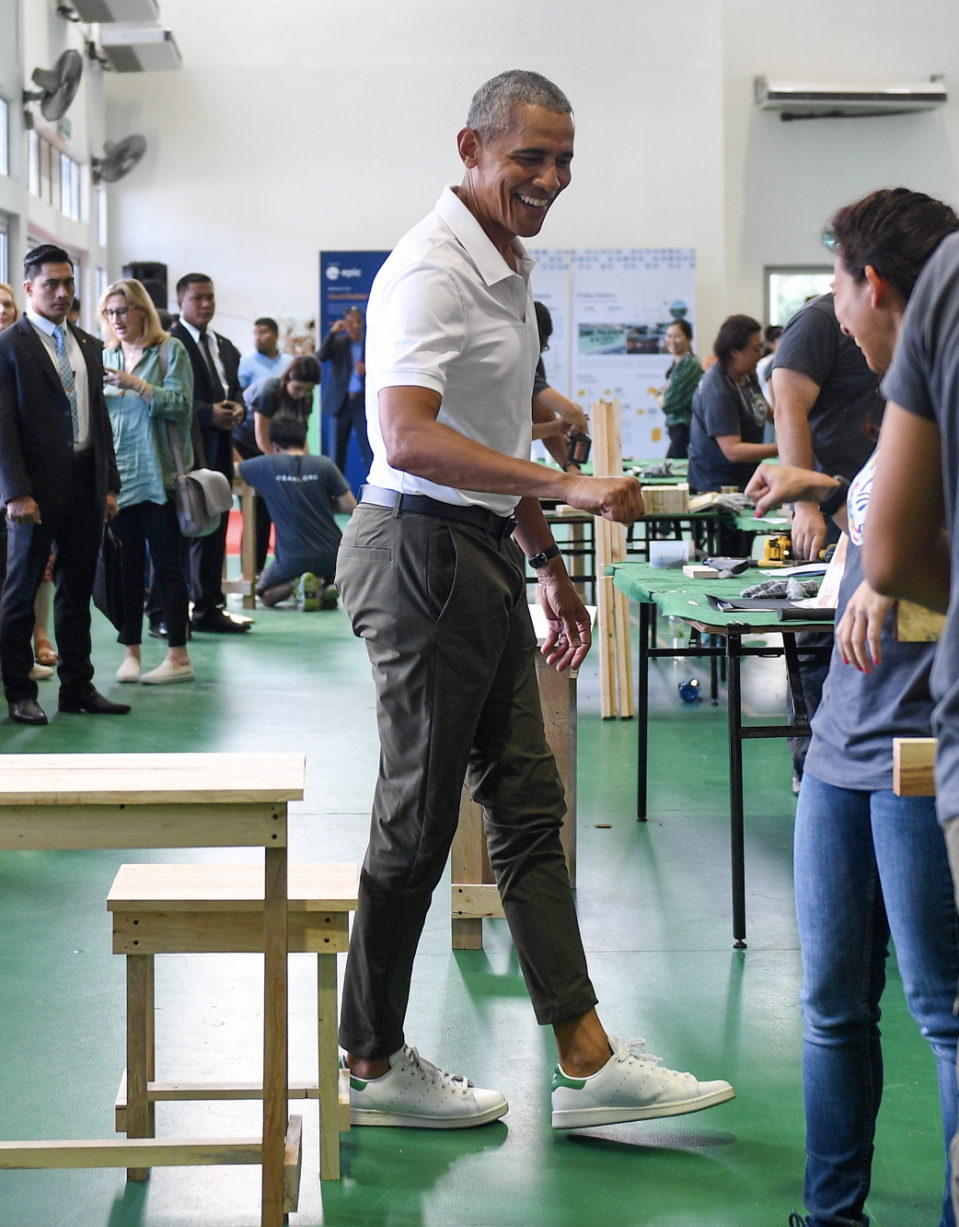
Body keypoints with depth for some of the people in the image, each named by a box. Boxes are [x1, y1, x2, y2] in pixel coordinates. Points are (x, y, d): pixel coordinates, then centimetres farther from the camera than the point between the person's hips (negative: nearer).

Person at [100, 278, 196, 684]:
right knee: (127, 565, 6)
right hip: (117, 475, 4)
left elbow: (180, 405, -10)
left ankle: (178, 657, 0)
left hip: (158, 474, -4)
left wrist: (135, 384, -19)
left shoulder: (169, 350, 0)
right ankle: (131, 652, 11)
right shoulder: (106, 357, 14)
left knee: (166, 563, -3)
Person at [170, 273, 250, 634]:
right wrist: (208, 413, -20)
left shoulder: (225, 347, 19)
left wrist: (238, 407, -1)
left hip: (219, 450, 8)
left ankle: (209, 610, 20)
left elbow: (235, 388, 22)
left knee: (215, 530, 12)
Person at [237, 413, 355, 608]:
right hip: (332, 556, 2)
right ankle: (326, 583, 3)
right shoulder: (324, 464, -3)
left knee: (265, 594, 25)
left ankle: (297, 584, -6)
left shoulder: (266, 466, -3)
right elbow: (350, 506, -3)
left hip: (293, 561, -2)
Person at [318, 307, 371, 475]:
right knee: (337, 450, 3)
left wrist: (367, 371, -14)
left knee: (369, 449, -7)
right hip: (341, 402, 1)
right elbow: (321, 357, -9)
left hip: (363, 402, -1)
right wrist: (332, 332, -16)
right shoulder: (337, 342, 7)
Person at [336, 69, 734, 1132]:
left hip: (485, 555, 10)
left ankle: (588, 1064, 13)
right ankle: (372, 1066, 14)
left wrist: (548, 563, 24)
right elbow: (410, 440, -30)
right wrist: (568, 487, -35)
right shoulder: (432, 269, -16)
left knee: (528, 806, 9)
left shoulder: (508, 267, 16)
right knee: (419, 816, -1)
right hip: (424, 551, -10)